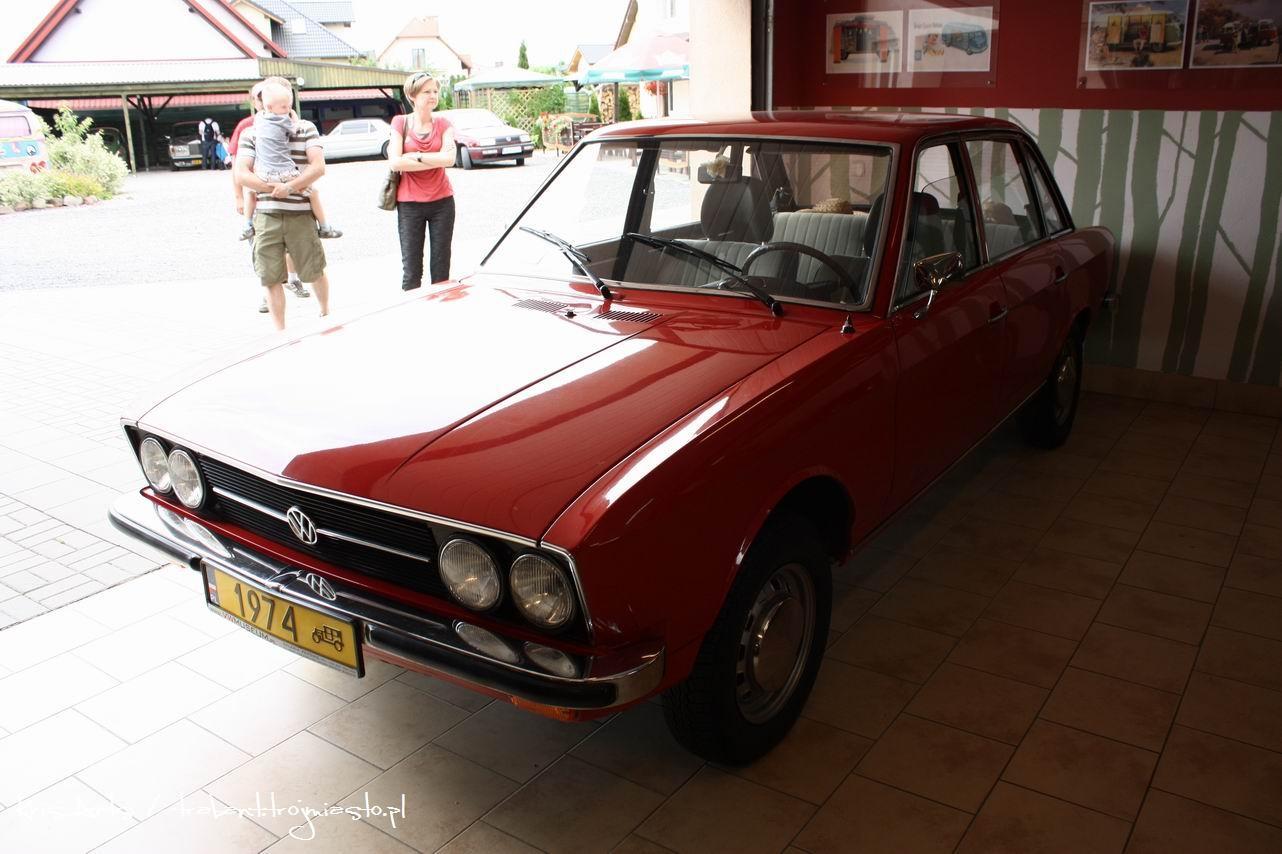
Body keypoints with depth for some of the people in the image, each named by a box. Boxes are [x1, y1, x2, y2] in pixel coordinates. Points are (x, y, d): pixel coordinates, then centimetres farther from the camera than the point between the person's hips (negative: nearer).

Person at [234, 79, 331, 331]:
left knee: (315, 271, 7)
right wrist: (274, 188, -11)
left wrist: (289, 187, -18)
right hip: (266, 215, 1)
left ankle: (325, 313, 33)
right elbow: (241, 173, 2)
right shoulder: (251, 133, 9)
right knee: (271, 277, 3)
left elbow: (319, 167, -6)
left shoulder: (306, 128, 5)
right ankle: (279, 331, 13)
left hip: (301, 213, -1)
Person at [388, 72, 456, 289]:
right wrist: (435, 161, -12)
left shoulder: (443, 124, 5)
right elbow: (395, 162, -11)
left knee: (441, 267, 5)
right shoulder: (400, 123, 0)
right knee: (411, 269, -1)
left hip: (442, 201, 2)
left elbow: (449, 158, -11)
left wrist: (416, 156, -14)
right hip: (409, 204, -1)